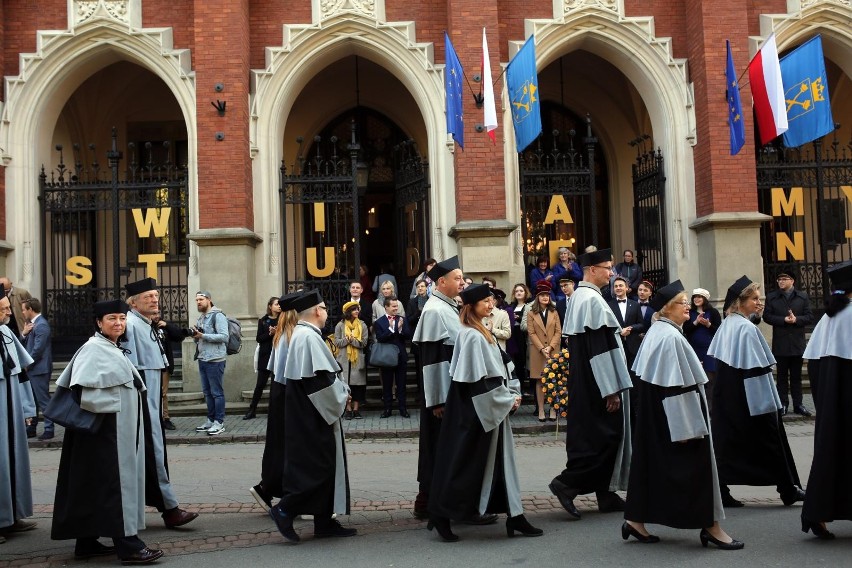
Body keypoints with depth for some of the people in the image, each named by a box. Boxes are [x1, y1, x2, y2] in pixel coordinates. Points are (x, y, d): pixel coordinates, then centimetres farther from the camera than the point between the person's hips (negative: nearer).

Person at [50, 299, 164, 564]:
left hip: (120, 429, 10)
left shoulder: (114, 349, 16)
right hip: (104, 430, -10)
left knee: (96, 483, 12)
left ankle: (87, 542, 18)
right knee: (113, 482, -9)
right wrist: (96, 412, -17)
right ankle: (128, 545, -9)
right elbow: (81, 386, -25)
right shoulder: (93, 349, -13)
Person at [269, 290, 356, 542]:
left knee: (323, 466, 12)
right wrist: (342, 394, -9)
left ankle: (325, 522, 16)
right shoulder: (309, 337, -19)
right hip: (314, 416, -11)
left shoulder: (300, 334, 13)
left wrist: (340, 390, 10)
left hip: (307, 415, 11)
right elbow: (321, 378, -24)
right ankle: (285, 510, -1)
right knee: (318, 466, -5)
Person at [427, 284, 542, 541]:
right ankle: (442, 515, 10)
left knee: (501, 462, 11)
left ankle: (514, 517, 16)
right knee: (464, 462, -1)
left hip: (491, 410, 10)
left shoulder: (480, 333, 13)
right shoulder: (472, 336, -17)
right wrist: (508, 400, -12)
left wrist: (512, 394, 3)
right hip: (476, 412, -10)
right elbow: (478, 379, -21)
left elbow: (497, 369, 16)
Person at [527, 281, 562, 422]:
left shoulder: (554, 312, 12)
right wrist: (542, 349, -11)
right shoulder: (531, 314, 6)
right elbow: (531, 333, -1)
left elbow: (558, 332, 4)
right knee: (539, 381, -1)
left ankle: (553, 410, 2)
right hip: (537, 351, -1)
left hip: (553, 350, 1)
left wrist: (550, 347, -10)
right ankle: (541, 410, 2)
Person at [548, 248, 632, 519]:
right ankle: (567, 482, -6)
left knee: (590, 435, 11)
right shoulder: (593, 300, -18)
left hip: (582, 382, 10)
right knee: (604, 436, -5)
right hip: (597, 384, -10)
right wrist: (611, 390, -20)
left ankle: (606, 496, 17)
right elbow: (601, 348, -22)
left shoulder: (577, 297, 13)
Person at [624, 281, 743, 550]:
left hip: (653, 414, 10)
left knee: (652, 463, 12)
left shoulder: (657, 331, 11)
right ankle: (710, 526, 6)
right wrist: (685, 428, -21)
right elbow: (675, 386, -23)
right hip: (671, 415, -10)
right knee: (694, 464, -1)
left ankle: (636, 520, 16)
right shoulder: (671, 337, -20)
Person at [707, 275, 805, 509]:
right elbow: (757, 368, -19)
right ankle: (788, 490, 16)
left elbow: (715, 360, 12)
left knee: (727, 441, 7)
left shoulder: (726, 325, 7)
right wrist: (767, 400, -15)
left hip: (727, 396, 8)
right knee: (769, 439, 5)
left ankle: (721, 491, 5)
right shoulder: (747, 328, -17)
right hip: (748, 398, -8)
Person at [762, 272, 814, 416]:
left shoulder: (802, 296, 4)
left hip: (797, 343, 0)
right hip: (780, 343, 0)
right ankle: (783, 404, 11)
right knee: (782, 376, 5)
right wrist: (784, 320, -15)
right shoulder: (771, 297, 4)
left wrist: (796, 319, -17)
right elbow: (766, 316, -3)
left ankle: (798, 404, 14)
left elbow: (810, 317, 0)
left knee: (796, 376, 8)